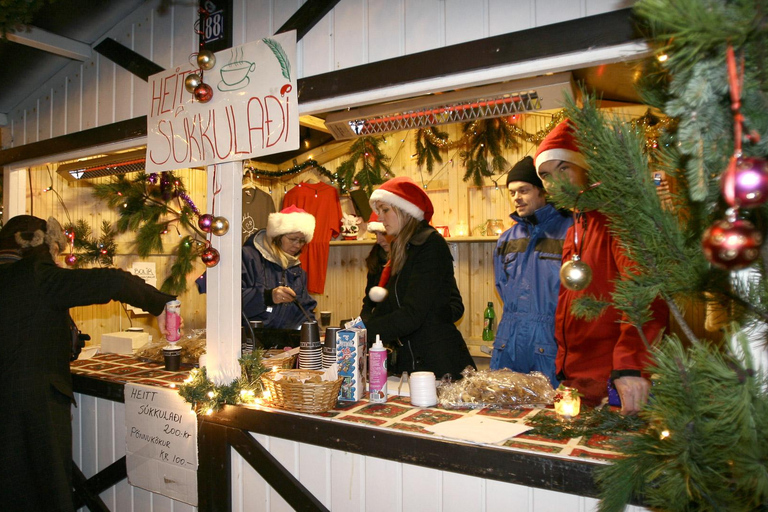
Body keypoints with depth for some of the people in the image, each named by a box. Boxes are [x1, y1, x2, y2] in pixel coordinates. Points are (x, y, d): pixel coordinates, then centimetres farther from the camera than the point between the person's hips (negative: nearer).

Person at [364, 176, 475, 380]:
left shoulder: (431, 244, -14)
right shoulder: (402, 248, 13)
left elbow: (412, 315, -21)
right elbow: (390, 308, 11)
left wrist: (362, 331, -20)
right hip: (409, 361, 8)